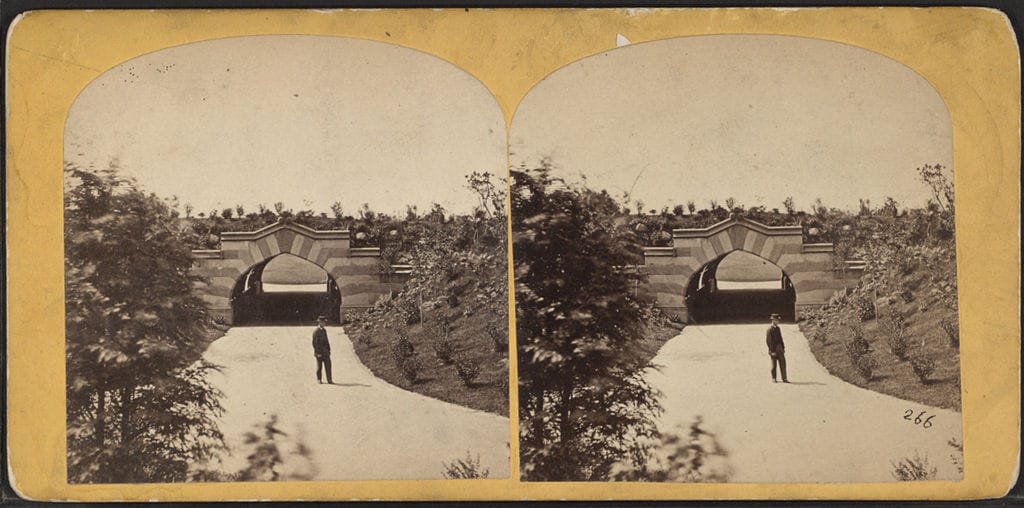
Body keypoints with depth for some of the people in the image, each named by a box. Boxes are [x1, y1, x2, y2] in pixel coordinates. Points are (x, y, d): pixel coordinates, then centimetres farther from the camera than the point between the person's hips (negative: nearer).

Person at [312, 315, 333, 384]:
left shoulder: (324, 331, 14)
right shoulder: (316, 331, -10)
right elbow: (315, 343, -13)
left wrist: (329, 350, 14)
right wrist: (317, 352, -17)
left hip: (325, 352, 7)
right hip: (319, 352, -7)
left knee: (328, 365, 1)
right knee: (319, 366, 2)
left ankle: (329, 380, 2)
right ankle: (319, 380, 12)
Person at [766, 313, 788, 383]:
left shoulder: (778, 328, 11)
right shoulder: (770, 329, -12)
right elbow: (768, 340, -14)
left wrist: (783, 348, 13)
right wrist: (772, 351, -16)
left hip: (780, 348, 7)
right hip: (774, 349, -6)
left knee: (783, 363, 3)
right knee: (774, 365, 3)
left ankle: (784, 378, 5)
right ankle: (773, 379, 13)